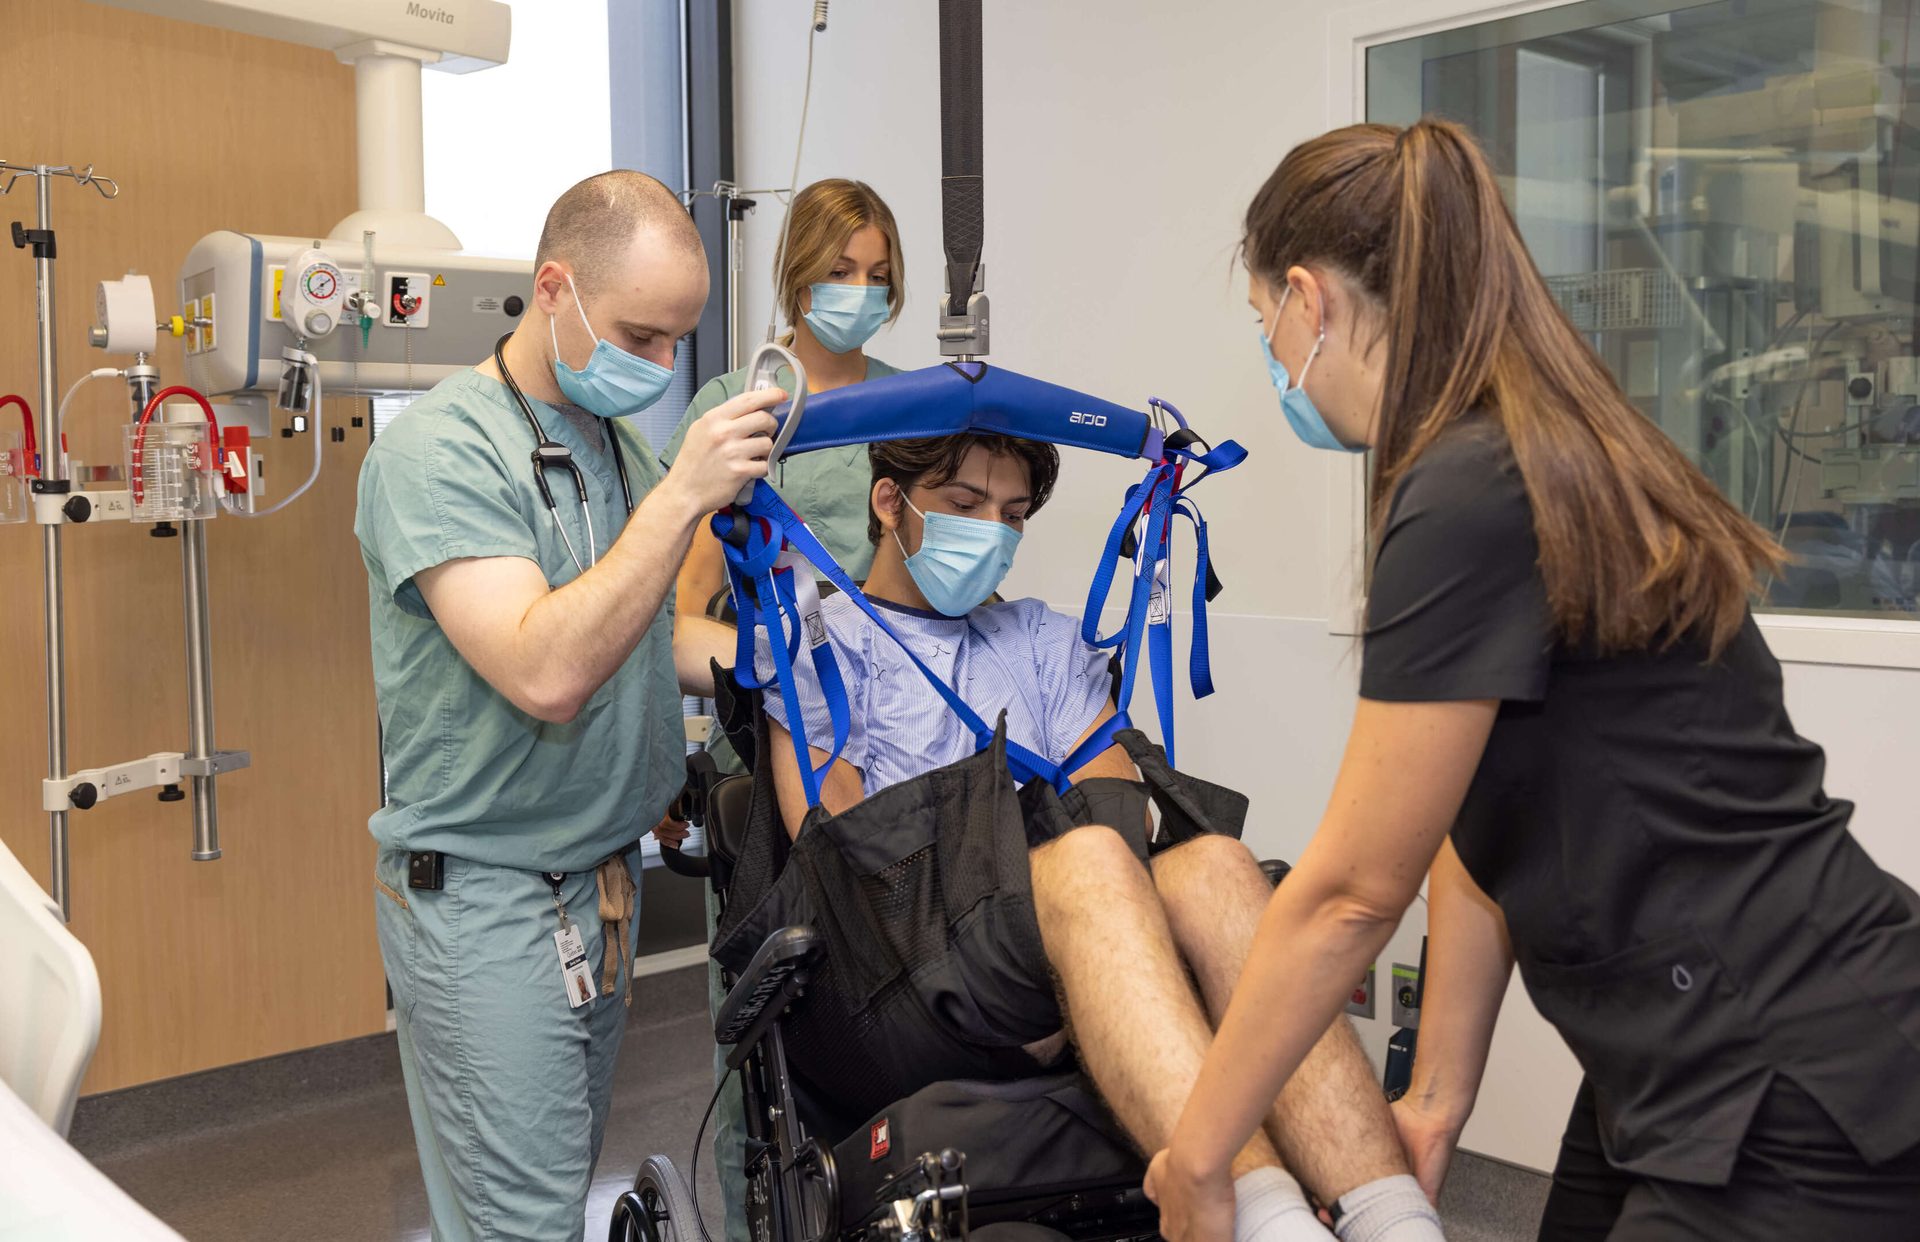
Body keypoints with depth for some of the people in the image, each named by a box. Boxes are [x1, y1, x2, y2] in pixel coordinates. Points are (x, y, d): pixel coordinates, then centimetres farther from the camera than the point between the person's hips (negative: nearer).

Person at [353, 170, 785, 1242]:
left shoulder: (618, 441, 10)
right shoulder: (439, 451, -16)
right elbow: (544, 673, -28)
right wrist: (681, 497, -27)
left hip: (603, 888, 8)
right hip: (485, 902, -7)